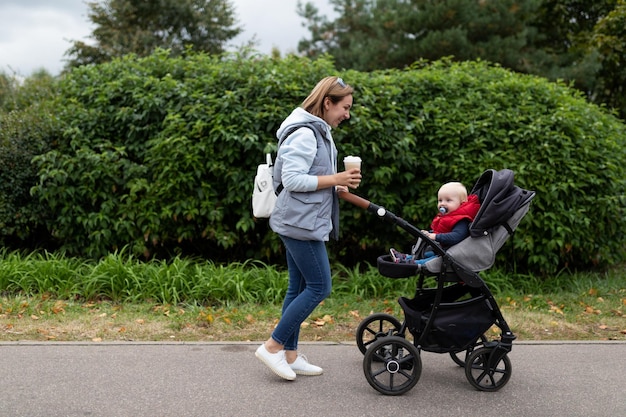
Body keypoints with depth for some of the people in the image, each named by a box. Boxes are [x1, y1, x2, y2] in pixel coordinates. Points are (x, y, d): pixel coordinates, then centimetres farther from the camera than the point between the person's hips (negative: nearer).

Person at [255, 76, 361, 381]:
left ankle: (289, 356, 19)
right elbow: (291, 180, -22)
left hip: (302, 222, 10)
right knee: (319, 287, -6)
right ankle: (273, 346, 1)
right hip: (301, 222, -10)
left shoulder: (318, 132, 16)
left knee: (299, 288, 12)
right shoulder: (304, 134, -16)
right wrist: (334, 179, -19)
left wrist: (338, 185, 6)